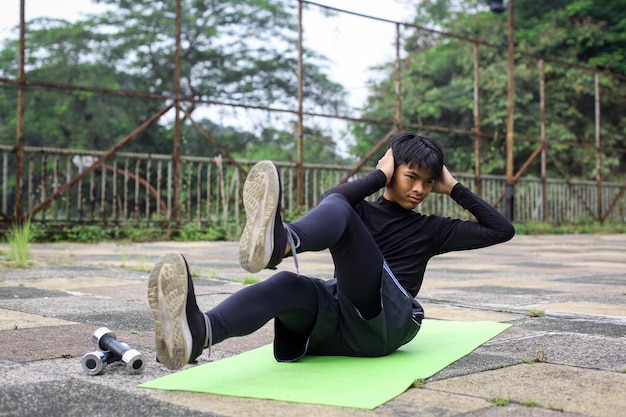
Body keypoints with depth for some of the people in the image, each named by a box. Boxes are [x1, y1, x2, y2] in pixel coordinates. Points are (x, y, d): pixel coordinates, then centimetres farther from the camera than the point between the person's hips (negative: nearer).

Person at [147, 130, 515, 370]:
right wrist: (380, 175, 7)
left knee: (337, 210, -26)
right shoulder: (362, 210, 23)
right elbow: (329, 198, -3)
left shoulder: (431, 229, 26)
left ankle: (280, 242, -65)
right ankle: (196, 333, -69)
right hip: (335, 326, 2)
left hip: (385, 324, -2)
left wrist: (455, 189, 24)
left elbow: (502, 229, 26)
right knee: (287, 284, -37)